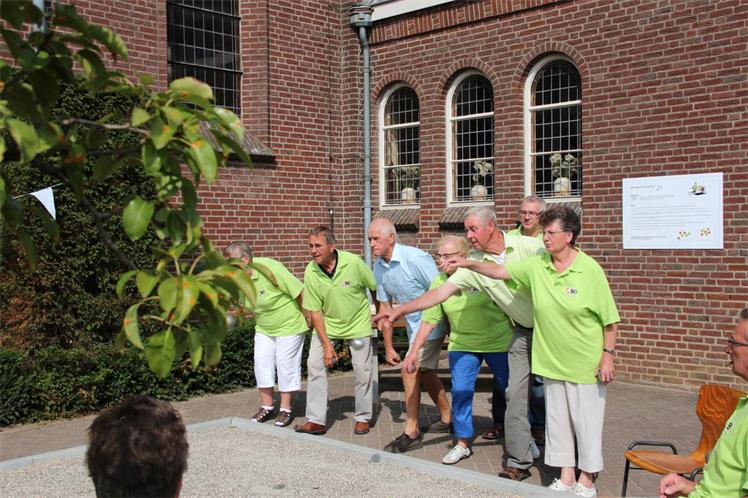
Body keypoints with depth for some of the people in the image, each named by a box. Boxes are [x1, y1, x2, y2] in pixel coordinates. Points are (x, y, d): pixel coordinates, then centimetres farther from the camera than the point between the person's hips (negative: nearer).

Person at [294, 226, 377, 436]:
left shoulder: (354, 263, -23)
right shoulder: (310, 273, -16)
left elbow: (375, 288, -8)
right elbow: (315, 312, -11)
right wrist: (327, 345, -14)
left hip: (358, 323, -2)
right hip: (327, 324, 2)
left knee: (363, 371, 2)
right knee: (315, 366, -6)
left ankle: (363, 419, 20)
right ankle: (316, 421, 2)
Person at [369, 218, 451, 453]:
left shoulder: (415, 259, -24)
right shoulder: (379, 266, -1)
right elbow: (385, 306, 7)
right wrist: (388, 347, 8)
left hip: (431, 322, -8)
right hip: (413, 325, 8)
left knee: (410, 371, -12)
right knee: (425, 372, 18)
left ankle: (412, 433, -2)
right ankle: (447, 418, 37)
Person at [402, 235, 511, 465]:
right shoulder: (439, 282, -6)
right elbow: (429, 321, -3)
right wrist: (414, 351, -6)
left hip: (498, 342, -2)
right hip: (462, 345, 3)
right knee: (460, 392, -3)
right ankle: (462, 442, 13)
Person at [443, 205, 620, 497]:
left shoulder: (590, 270, -13)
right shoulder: (536, 266, -1)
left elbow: (609, 319, -8)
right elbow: (500, 272, 2)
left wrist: (608, 355, -10)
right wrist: (468, 264, -11)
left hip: (586, 364, -5)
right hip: (552, 363, 5)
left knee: (587, 421, 5)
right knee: (557, 420, 13)